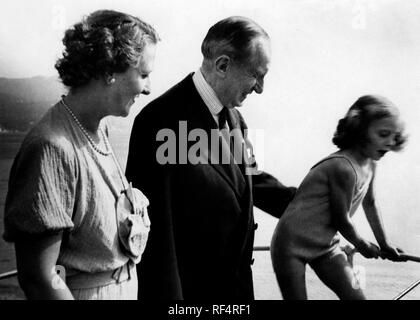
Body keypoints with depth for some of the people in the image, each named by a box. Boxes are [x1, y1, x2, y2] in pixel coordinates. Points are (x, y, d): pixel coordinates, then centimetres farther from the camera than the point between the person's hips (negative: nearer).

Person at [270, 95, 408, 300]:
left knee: (356, 296, 1)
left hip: (325, 244, 8)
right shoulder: (343, 167, -27)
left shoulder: (369, 164, -1)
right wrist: (362, 245, 2)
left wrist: (384, 244, 25)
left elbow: (370, 204, 16)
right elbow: (341, 220, -17)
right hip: (293, 244, -8)